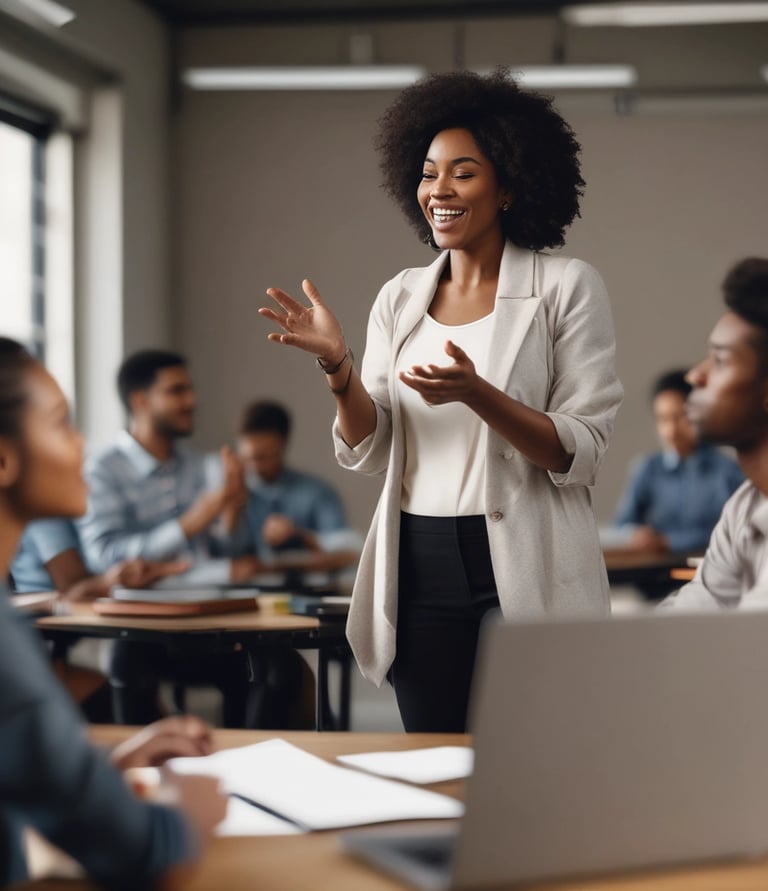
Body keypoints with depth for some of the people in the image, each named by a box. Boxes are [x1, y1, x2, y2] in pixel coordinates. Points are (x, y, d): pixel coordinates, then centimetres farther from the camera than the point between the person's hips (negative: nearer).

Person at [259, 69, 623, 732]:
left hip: (525, 574, -4)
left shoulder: (567, 287, -3)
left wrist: (474, 392, -23)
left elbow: (581, 453, -9)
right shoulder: (400, 297, 9)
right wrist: (337, 366, -11)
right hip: (420, 570, 4)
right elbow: (368, 453, 7)